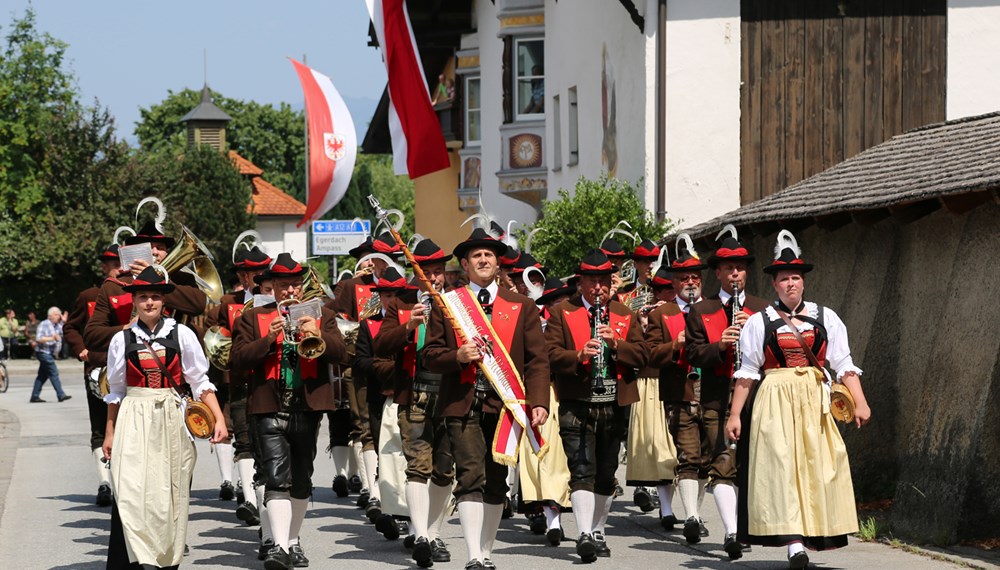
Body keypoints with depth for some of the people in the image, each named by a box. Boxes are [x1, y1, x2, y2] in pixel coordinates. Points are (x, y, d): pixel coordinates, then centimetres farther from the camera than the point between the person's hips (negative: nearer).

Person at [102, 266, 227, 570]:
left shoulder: (182, 335, 2)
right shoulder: (122, 340, 5)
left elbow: (201, 383, 3)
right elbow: (115, 392, 13)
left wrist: (219, 420, -5)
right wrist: (110, 433, 13)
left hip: (172, 421, 1)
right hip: (134, 422, 0)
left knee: (170, 494, 4)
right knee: (129, 491, -13)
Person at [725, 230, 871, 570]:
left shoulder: (825, 318, 8)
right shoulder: (759, 323, 5)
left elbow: (844, 364, 5)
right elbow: (747, 373, 6)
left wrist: (860, 403, -5)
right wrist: (735, 415, 2)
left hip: (815, 401, 2)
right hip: (775, 400, -2)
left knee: (818, 464, 0)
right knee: (782, 465, -11)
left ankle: (813, 534, 12)